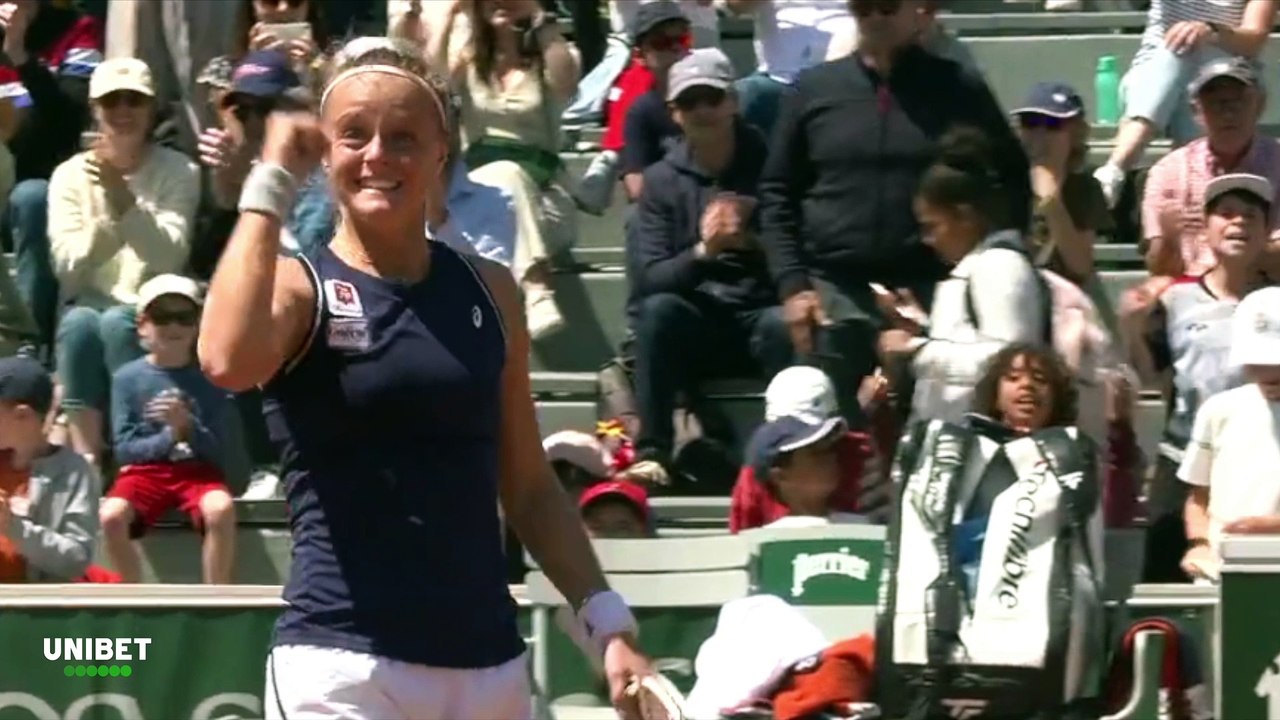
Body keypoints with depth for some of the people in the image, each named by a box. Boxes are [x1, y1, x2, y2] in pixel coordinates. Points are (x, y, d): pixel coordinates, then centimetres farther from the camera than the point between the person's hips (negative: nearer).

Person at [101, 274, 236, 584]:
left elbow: (217, 450, -1)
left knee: (221, 510, -33)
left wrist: (187, 426, -21)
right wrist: (169, 436, -15)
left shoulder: (208, 377, 0)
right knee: (111, 516, -30)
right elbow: (124, 449, -1)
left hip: (197, 469, 0)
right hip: (146, 470, 0)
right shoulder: (128, 378, 0)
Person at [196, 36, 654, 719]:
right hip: (340, 664, -5)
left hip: (487, 665, 5)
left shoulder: (489, 291, 12)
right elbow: (228, 361, -27)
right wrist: (272, 181, -16)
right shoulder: (300, 287, -2)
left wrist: (607, 620, 11)